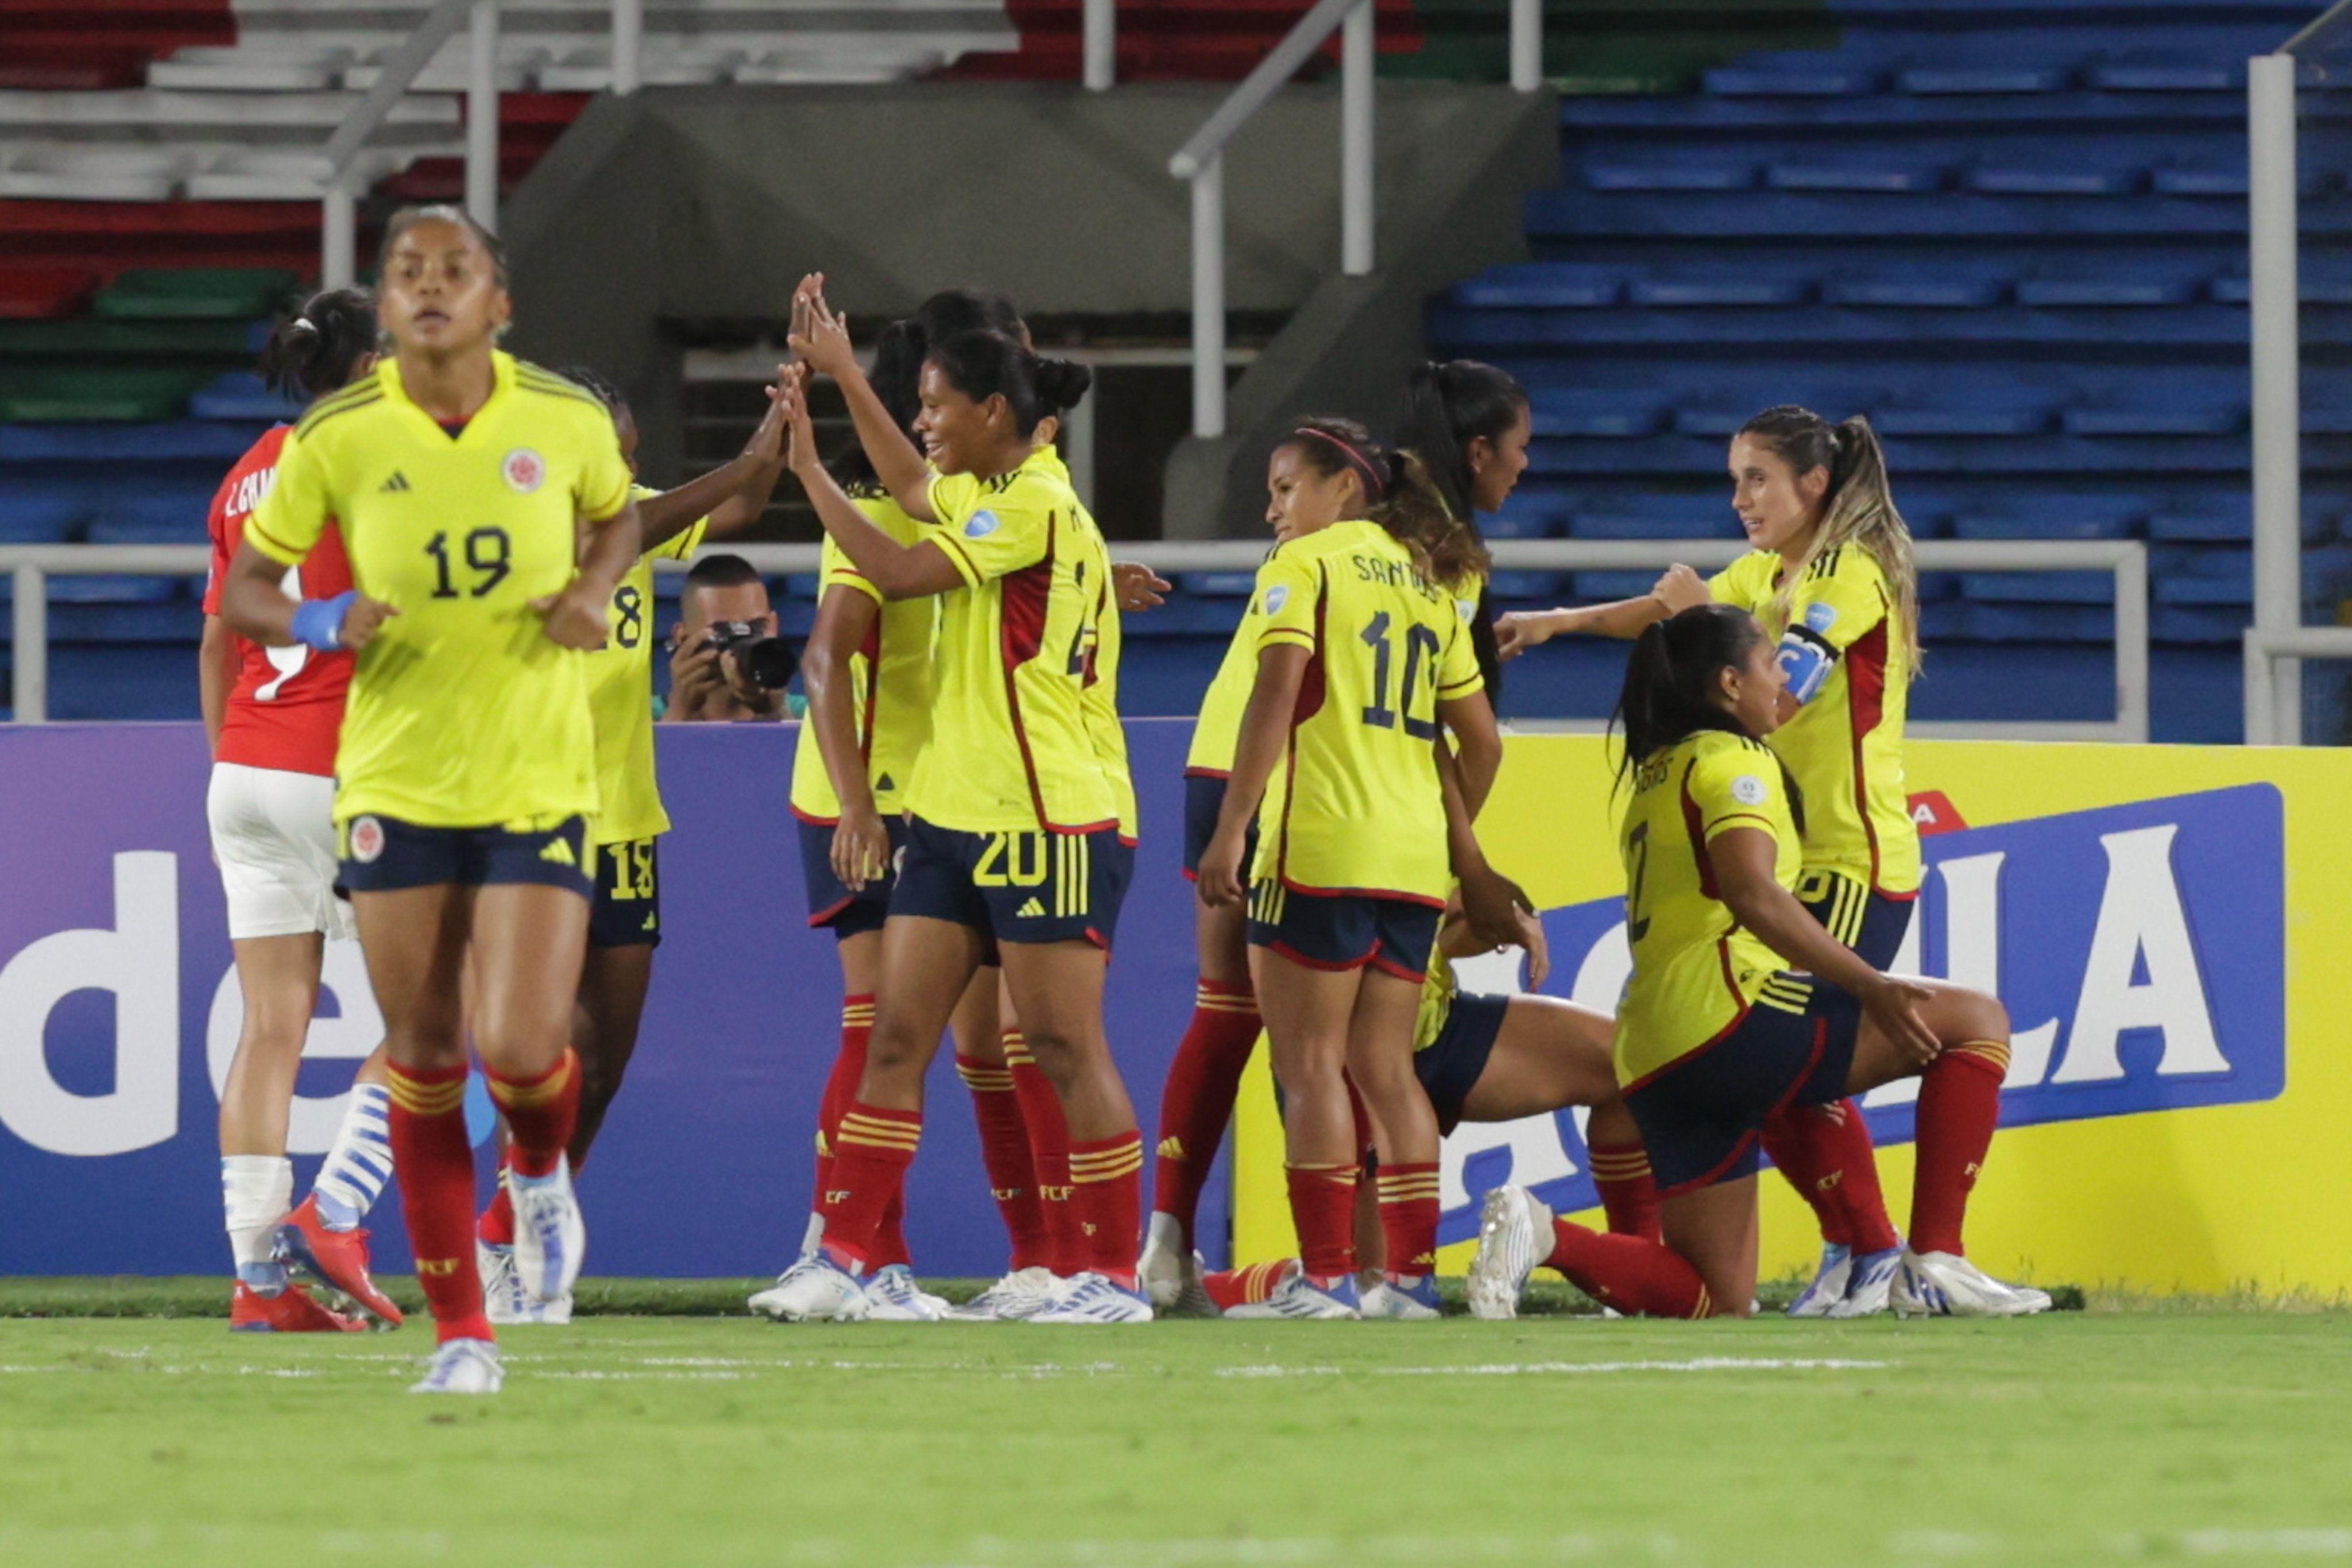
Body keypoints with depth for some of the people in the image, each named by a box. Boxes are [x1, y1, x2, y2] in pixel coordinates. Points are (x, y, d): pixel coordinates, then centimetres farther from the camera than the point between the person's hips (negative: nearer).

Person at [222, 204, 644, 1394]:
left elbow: (616, 516, 17)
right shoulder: (337, 438, -7)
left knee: (519, 1048, -12)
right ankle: (461, 1335, 15)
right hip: (395, 786, 0)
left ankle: (543, 1173, 26)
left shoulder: (566, 421, -4)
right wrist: (323, 623, -18)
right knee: (423, 1058, 3)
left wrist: (594, 592, -4)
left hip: (540, 780, 0)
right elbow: (242, 590, 3)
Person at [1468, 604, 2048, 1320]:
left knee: (1719, 1300, 8)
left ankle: (1543, 1234, -10)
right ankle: (1935, 1264, -10)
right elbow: (1753, 895, -19)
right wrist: (1872, 987, -23)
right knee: (1976, 1020, -3)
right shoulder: (1733, 759, -2)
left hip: (1656, 1060, 9)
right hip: (1730, 1017, -9)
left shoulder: (1655, 777, 26)